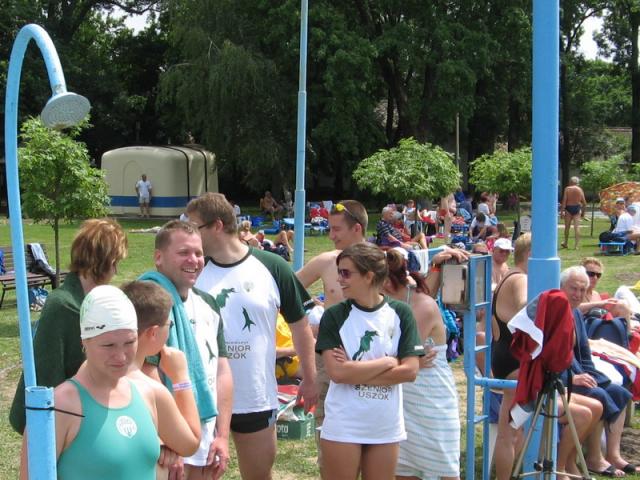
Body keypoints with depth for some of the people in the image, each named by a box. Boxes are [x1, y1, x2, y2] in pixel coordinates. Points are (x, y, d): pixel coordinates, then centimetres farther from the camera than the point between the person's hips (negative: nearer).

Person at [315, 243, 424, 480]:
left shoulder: (400, 313, -2)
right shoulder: (335, 316, -7)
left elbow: (409, 370, -8)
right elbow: (337, 372, -16)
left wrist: (355, 372, -14)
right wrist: (387, 362, -13)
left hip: (386, 427, 2)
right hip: (343, 427, -2)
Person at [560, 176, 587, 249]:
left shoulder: (567, 189, -3)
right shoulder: (580, 189, 4)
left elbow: (564, 200, -9)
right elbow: (584, 202, 4)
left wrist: (562, 210, -8)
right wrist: (583, 212, 13)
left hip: (568, 208, -1)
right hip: (577, 208, 1)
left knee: (567, 226, 12)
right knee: (577, 227, -2)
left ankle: (566, 243, 23)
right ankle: (576, 245, -7)